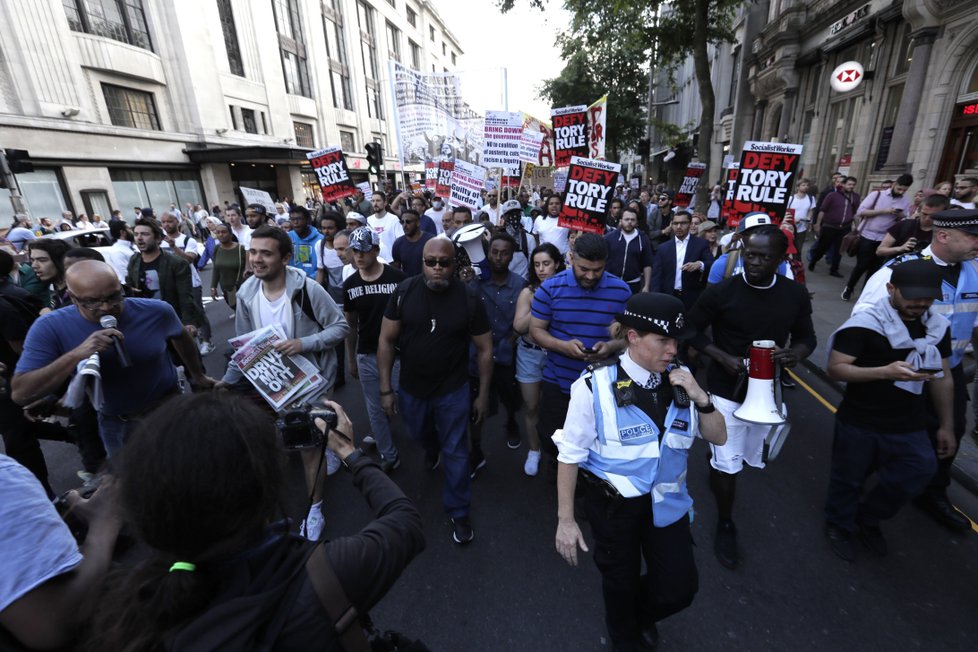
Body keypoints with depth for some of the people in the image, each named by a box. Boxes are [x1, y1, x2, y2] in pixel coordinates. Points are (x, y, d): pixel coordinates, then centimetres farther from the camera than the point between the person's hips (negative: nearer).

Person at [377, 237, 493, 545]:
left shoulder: (469, 299, -17)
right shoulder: (404, 292, -14)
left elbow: (485, 349, -8)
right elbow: (386, 340, -7)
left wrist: (483, 395, -5)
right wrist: (385, 389, -7)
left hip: (453, 390, -2)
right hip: (411, 387, 3)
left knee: (456, 452, 9)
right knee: (421, 435, 29)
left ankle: (459, 512, 32)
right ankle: (432, 446, 66)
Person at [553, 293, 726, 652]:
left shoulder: (677, 380, -8)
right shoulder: (596, 385, -25)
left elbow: (718, 438, 1)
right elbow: (570, 454, -16)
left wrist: (700, 397, -19)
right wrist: (565, 519, -11)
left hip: (666, 501, 4)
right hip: (612, 502, -3)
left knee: (680, 588, 11)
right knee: (621, 581, 20)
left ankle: (642, 613, 49)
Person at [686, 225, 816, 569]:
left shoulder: (795, 294, -5)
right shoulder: (720, 292, -16)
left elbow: (807, 337, 7)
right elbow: (692, 331, -6)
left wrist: (796, 353, -17)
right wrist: (724, 358, -20)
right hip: (727, 388, -4)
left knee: (744, 456, 22)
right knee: (728, 463, 2)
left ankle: (715, 463, 55)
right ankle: (725, 525, 25)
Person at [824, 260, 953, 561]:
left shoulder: (938, 326, 2)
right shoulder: (864, 324, -18)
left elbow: (942, 378, 10)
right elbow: (835, 368, -20)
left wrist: (946, 426, 13)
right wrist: (885, 371, -34)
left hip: (909, 426, 5)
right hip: (859, 423, -5)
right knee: (848, 479, 11)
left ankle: (867, 519, 36)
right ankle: (839, 525, 38)